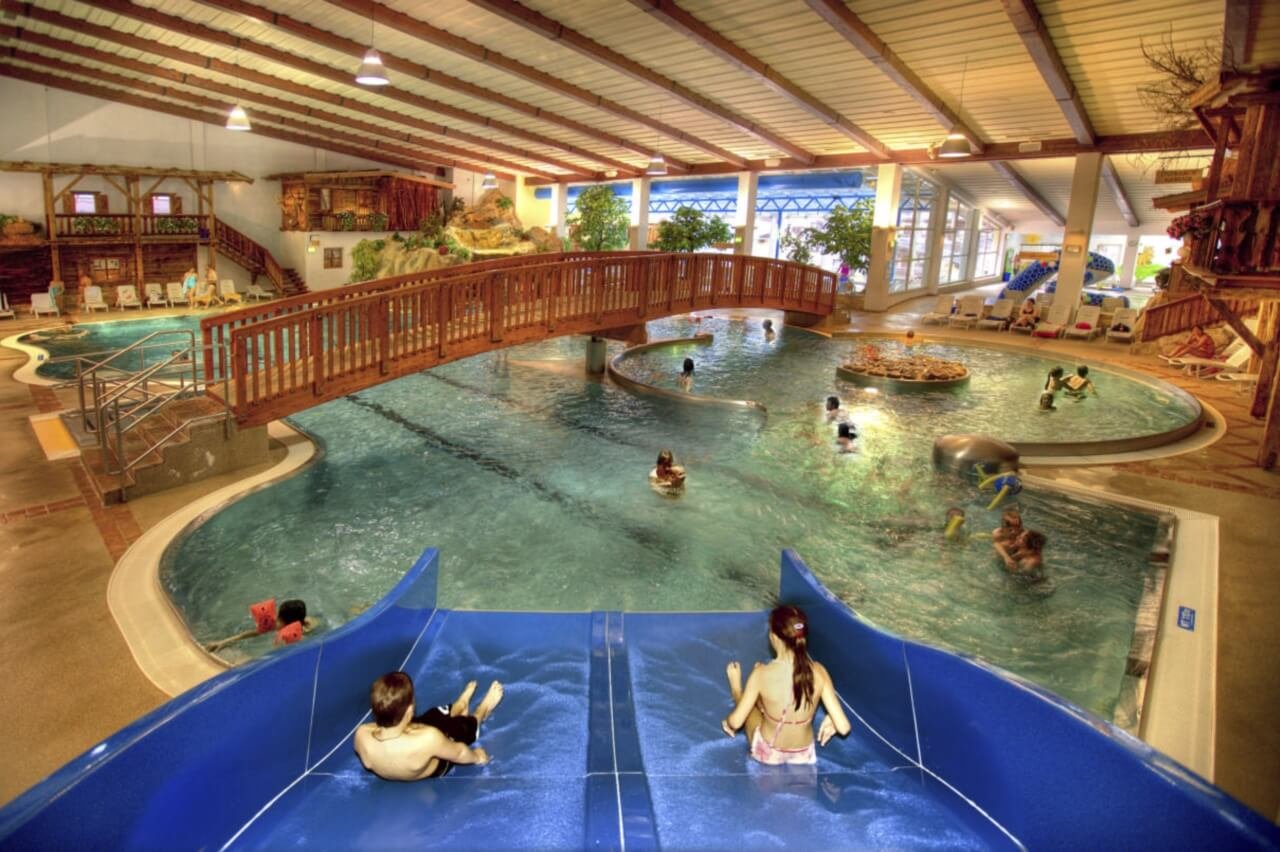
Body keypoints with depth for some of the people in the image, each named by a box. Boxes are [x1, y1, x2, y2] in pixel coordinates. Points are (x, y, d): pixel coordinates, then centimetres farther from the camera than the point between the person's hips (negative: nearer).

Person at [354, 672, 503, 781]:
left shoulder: (362, 736, -35)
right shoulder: (427, 738, -47)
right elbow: (459, 753, -23)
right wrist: (476, 756, 1)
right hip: (436, 769, -3)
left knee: (436, 714, 24)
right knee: (464, 723, 23)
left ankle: (458, 707, 57)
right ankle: (482, 712, 56)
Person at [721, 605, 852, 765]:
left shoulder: (762, 674, -29)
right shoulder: (818, 671, -21)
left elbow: (735, 722, -18)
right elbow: (844, 728, -18)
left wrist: (735, 684, -1)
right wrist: (830, 720, 5)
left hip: (768, 754, -2)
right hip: (803, 754, 3)